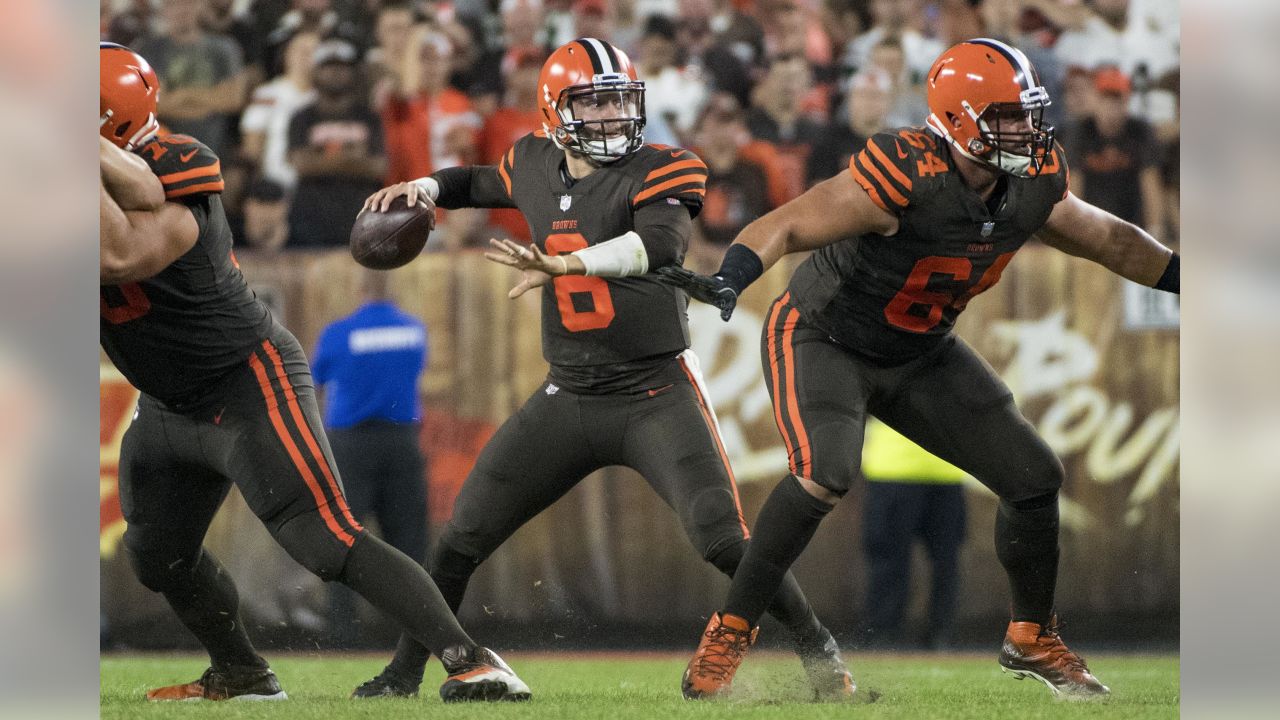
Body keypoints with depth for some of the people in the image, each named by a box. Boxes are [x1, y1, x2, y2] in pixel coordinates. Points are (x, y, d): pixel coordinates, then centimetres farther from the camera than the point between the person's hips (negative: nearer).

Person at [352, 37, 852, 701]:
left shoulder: (660, 171, -12)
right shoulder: (536, 167, 4)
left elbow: (662, 241, -34)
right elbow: (486, 184, 29)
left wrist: (565, 265, -46)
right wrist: (427, 187, 9)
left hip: (657, 392, -5)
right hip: (568, 395, 5)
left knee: (723, 540, -18)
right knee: (462, 538, 3)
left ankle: (821, 657, -2)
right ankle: (403, 674, 18)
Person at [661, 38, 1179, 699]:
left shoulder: (1033, 189, -11)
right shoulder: (905, 178, -33)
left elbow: (1110, 240, 9)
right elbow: (786, 225, -37)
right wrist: (729, 280, -54)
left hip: (920, 356, 7)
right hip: (824, 339, -7)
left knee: (1035, 478, 3)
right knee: (825, 474, -31)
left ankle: (1033, 640, 25)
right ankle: (728, 635, -17)